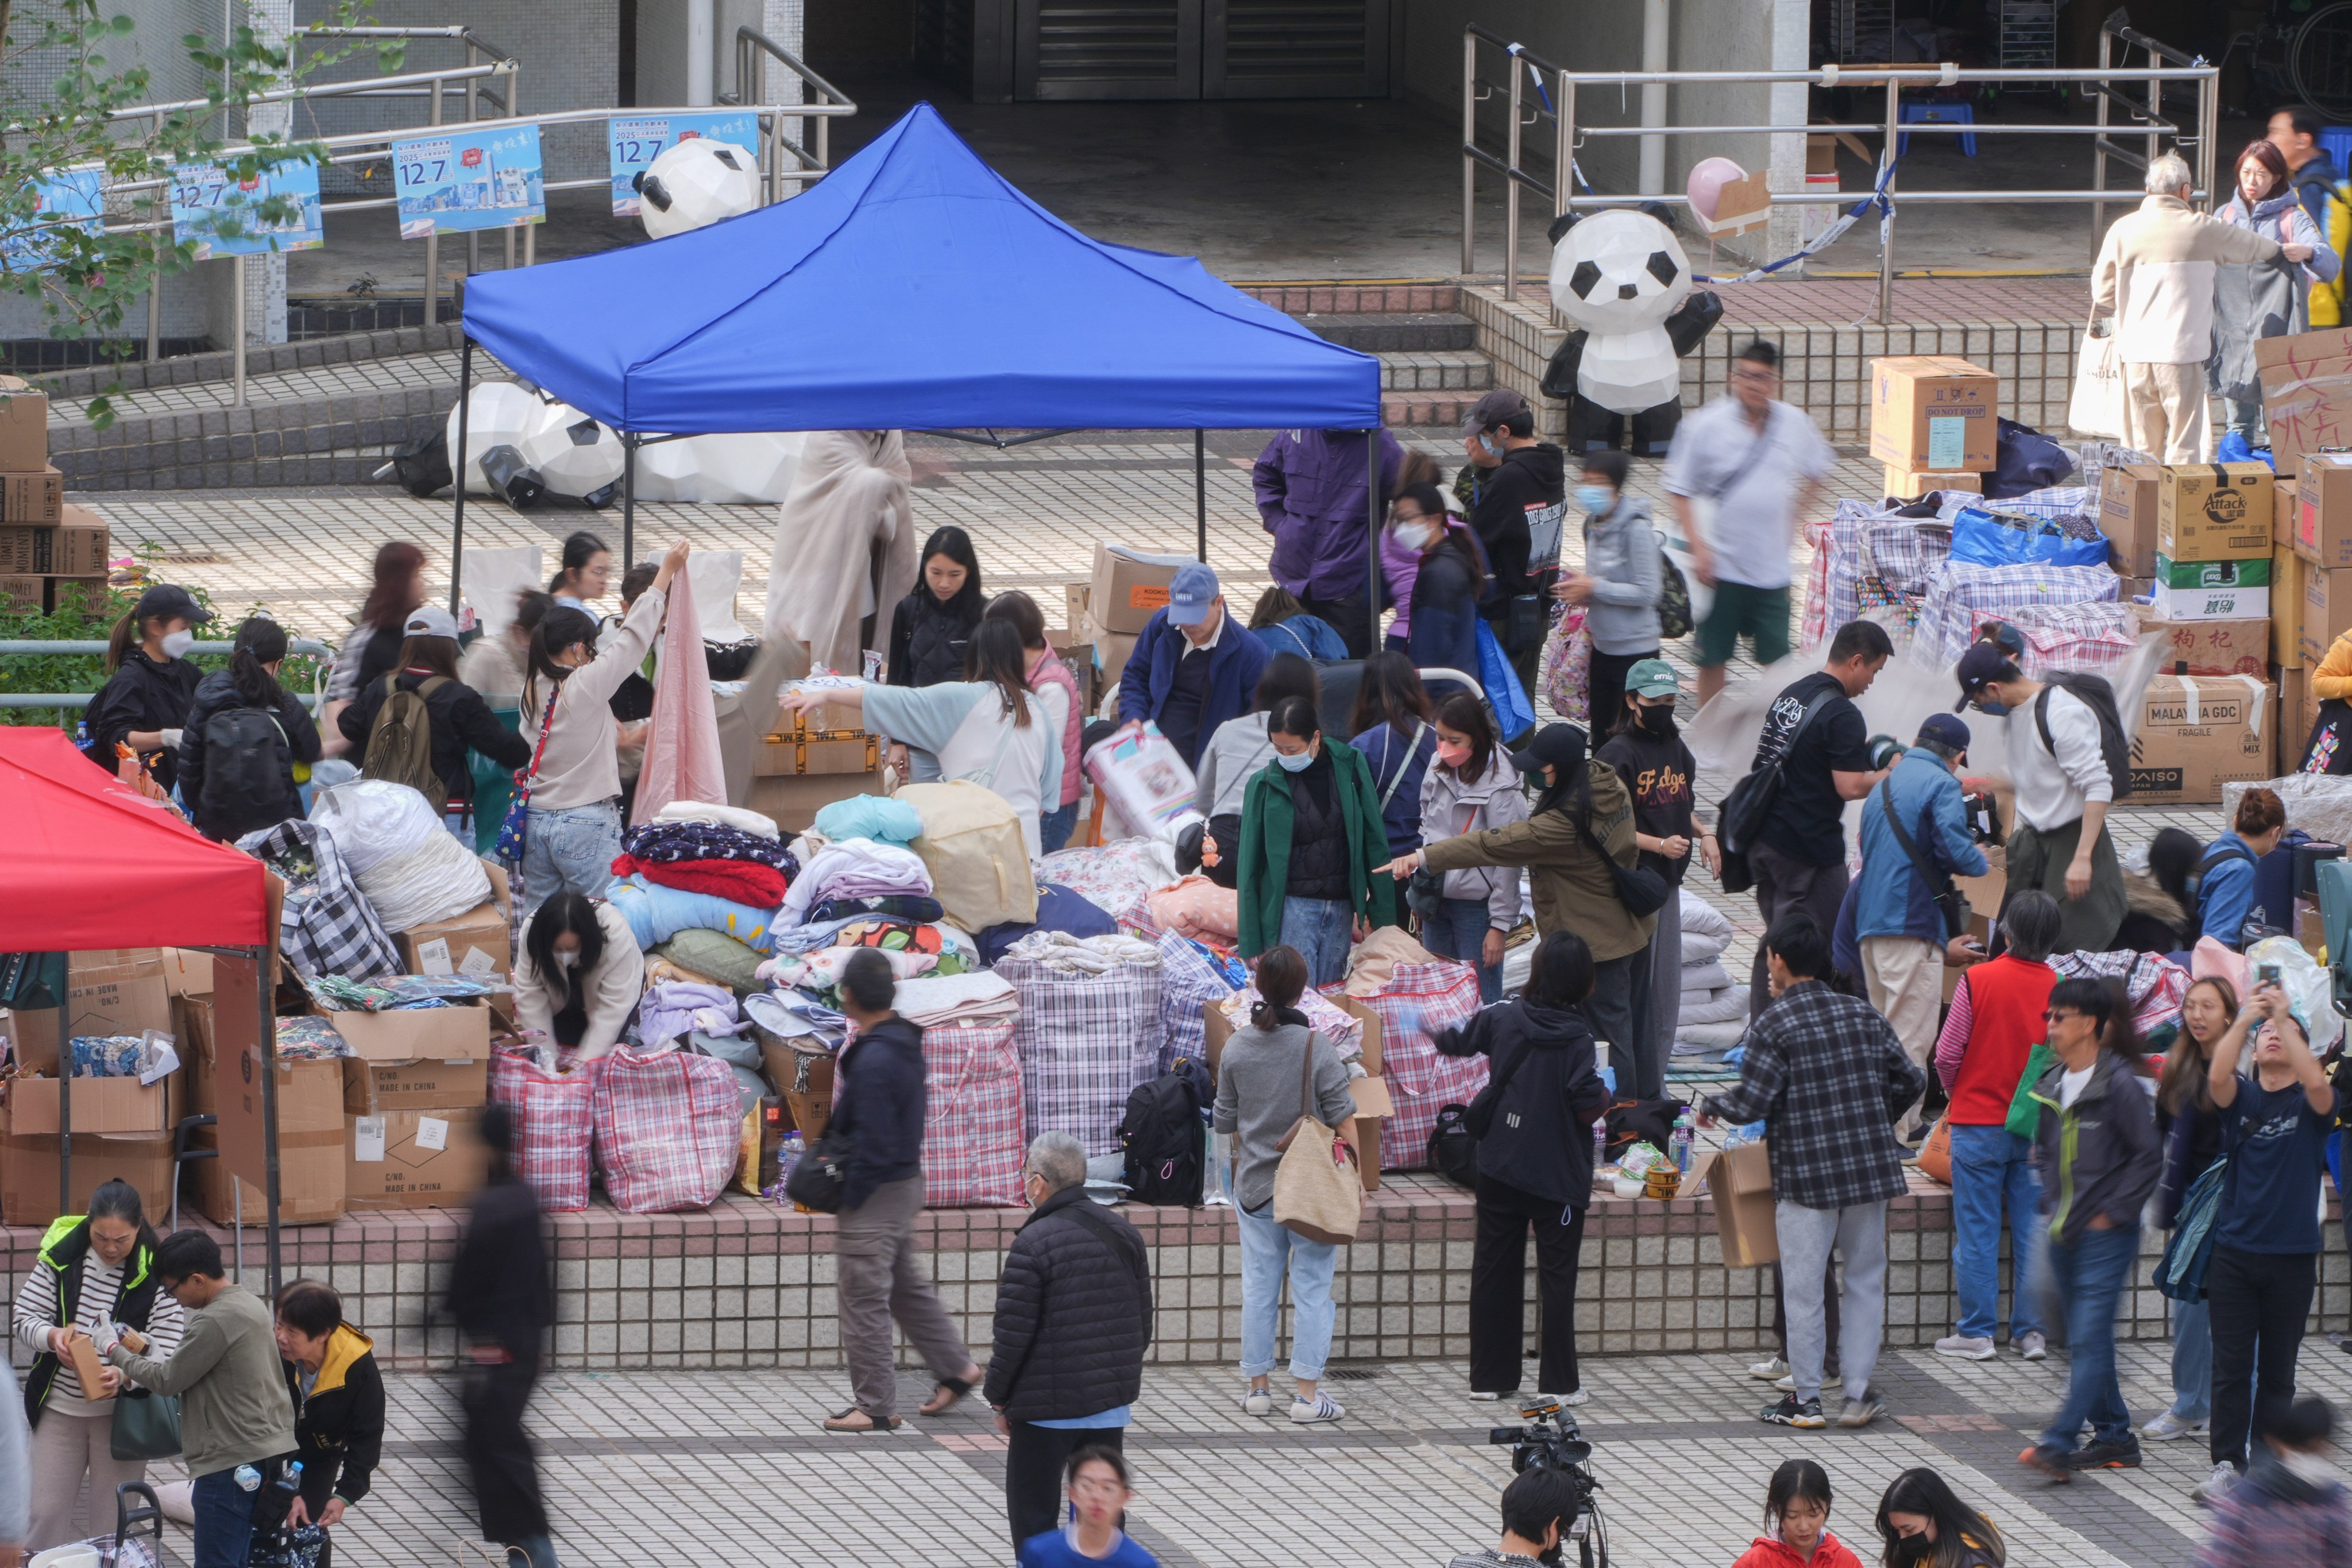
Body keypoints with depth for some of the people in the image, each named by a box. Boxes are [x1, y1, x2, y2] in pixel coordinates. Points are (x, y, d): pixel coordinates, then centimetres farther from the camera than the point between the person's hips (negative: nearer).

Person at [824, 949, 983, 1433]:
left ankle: (876, 1406, 4)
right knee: (907, 1286, 24)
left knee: (862, 1300, -1)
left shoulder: (874, 1061, -24)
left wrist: (848, 1200, -17)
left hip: (875, 1192, -10)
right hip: (906, 1181, 10)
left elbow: (872, 1143, -24)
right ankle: (956, 1368, 31)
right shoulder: (905, 1043, 6)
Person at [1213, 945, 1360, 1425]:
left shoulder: (1236, 1048, -2)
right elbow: (1343, 1118, -10)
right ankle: (1307, 1393, 2)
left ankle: (1258, 1386, 17)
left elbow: (1225, 1122, 8)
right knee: (1312, 1287, 3)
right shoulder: (1316, 1048, -13)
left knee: (1259, 1286, 12)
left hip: (1254, 1185, 3)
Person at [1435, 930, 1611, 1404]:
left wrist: (1436, 1036, 38)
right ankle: (1558, 1381, 6)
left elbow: (1461, 1040, 16)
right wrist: (1606, 1097, 1)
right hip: (1557, 1175, -4)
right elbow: (1588, 1106, -23)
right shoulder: (1576, 1039, -17)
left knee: (1494, 1270, 13)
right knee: (1557, 1276, 4)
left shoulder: (1504, 1018, -3)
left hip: (1500, 1169, 4)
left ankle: (1490, 1375, 18)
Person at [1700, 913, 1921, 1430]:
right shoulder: (1863, 1015, 7)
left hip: (1805, 1173, -4)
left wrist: (1711, 1104, 8)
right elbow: (1909, 1081, 10)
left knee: (1802, 1288, 4)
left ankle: (1807, 1399, 7)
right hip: (1870, 1169, 4)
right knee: (1865, 1279, 12)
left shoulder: (1773, 1025, -8)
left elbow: (1751, 1104, -12)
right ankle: (1858, 1392, 11)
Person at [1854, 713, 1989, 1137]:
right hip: (1913, 926, -8)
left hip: (1871, 926, 8)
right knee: (1911, 1039, -8)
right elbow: (1955, 851, -18)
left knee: (1888, 1034, 16)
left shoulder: (1885, 786, 23)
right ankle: (1896, 1131, -12)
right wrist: (1981, 861, 7)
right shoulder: (1941, 784, -5)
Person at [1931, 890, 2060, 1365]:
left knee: (1976, 1232, 4)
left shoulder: (1977, 980, -12)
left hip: (1979, 1120, -2)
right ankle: (2032, 1330, 11)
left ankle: (1976, 1331, 6)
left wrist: (1956, 1093, 12)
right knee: (2033, 1232, 9)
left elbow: (1947, 1055, -9)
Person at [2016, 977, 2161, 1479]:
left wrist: (2111, 1212, -13)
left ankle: (2059, 1444, -19)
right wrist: (2051, 1205, 11)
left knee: (2088, 1339, -11)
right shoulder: (2051, 1086, 10)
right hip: (2064, 1231, 8)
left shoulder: (2118, 1085, -12)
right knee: (2085, 1338, 12)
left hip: (2105, 1232, -8)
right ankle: (2114, 1435, 22)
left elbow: (2148, 1158, -11)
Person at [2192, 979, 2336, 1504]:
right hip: (2235, 1252, 1)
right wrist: (2246, 1017, -22)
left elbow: (2316, 1083, -19)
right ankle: (2227, 1464, -4)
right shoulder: (2242, 1097, 6)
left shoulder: (2309, 1104, 3)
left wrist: (2284, 1016, -21)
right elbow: (2217, 1076, -15)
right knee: (2231, 1367, -3)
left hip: (2292, 1257, -1)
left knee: (2278, 1370, 5)